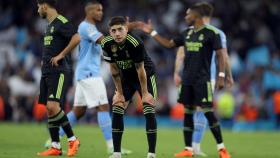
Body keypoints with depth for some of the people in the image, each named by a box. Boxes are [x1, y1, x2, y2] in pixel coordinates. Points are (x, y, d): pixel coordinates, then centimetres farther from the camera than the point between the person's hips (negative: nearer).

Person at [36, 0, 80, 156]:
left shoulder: (61, 22, -10)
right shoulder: (50, 25, 19)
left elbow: (76, 38, -23)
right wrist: (45, 60, 15)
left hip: (59, 72, -10)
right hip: (47, 72, 10)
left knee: (53, 106, -20)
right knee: (49, 109, 6)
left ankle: (72, 139, -10)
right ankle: (55, 147, 8)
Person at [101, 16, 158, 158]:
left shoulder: (135, 43, -31)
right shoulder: (107, 44, -17)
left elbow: (140, 69, -23)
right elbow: (114, 69, -6)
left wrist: (145, 93, -16)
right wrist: (120, 92, -3)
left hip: (145, 76, -5)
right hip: (126, 77, 5)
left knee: (149, 111, -15)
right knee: (116, 111, -4)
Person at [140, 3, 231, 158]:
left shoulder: (211, 33, -8)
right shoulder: (187, 33, 11)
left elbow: (220, 54, -9)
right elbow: (169, 44, 21)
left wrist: (221, 76, -15)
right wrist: (152, 32, 18)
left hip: (202, 80, -7)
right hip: (187, 80, 7)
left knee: (208, 112, -10)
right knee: (187, 112, 6)